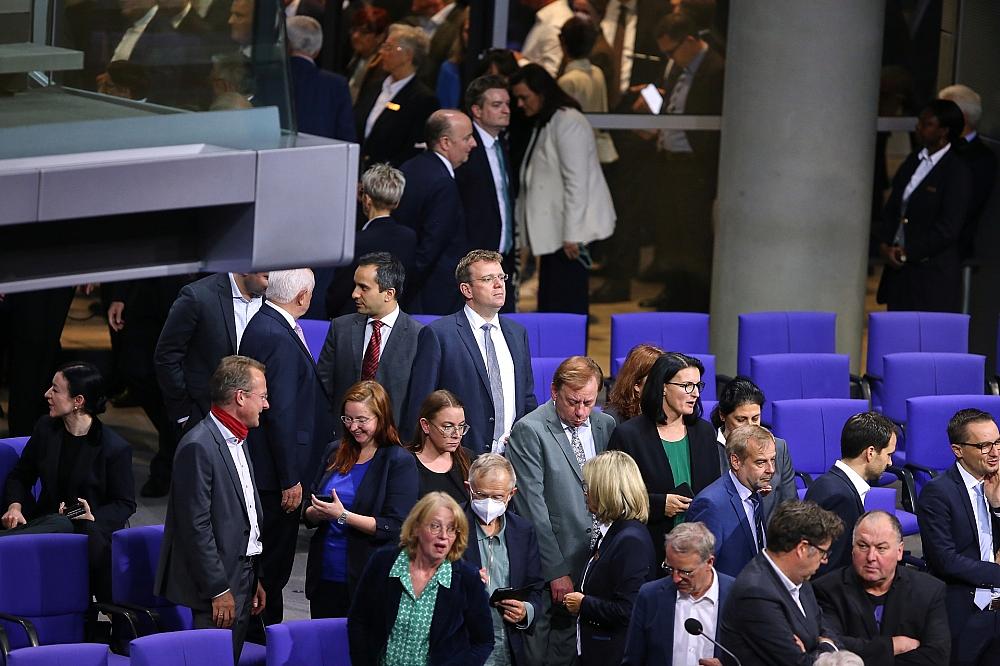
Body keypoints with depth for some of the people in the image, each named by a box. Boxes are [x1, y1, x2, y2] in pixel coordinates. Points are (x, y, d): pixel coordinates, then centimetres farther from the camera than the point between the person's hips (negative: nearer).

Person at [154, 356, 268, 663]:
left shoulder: (236, 441, 15)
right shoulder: (198, 447, -17)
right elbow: (196, 526, -19)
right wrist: (219, 590, -19)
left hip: (241, 580, 9)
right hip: (216, 585, -9)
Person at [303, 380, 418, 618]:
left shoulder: (400, 462, -6)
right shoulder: (335, 453, 11)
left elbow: (395, 527, -13)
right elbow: (308, 513, 15)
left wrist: (343, 516, -19)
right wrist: (316, 513, -9)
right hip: (324, 577, 5)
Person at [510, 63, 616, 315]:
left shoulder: (568, 122, -13)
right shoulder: (543, 124, 18)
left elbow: (576, 181, -16)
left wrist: (572, 234, -18)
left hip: (569, 230, -10)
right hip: (552, 230, 10)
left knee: (565, 305, -11)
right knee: (549, 305, 7)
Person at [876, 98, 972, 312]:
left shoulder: (956, 172, -11)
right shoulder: (914, 160, 12)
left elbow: (948, 229, -14)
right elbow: (891, 208, 16)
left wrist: (907, 254, -11)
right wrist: (885, 244, 0)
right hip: (898, 267, 7)